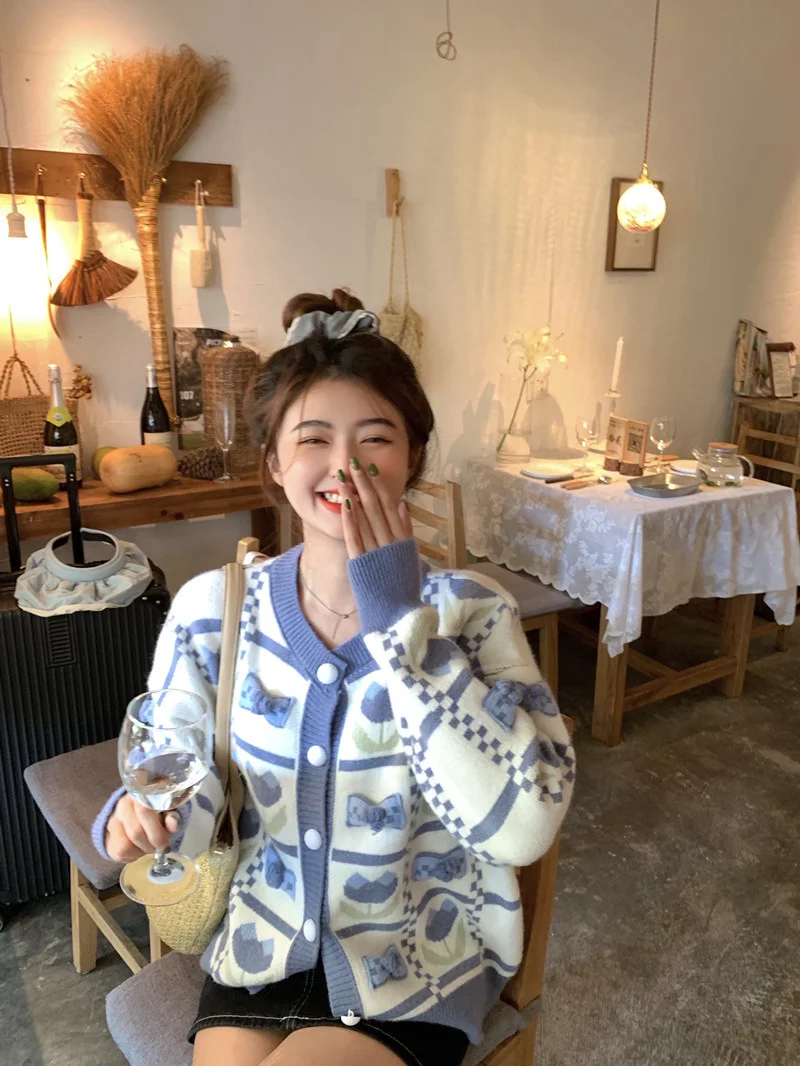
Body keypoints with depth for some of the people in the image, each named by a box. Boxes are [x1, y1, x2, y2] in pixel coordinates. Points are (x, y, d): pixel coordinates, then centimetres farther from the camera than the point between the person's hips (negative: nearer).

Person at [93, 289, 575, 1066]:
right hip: (263, 942, 2)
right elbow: (189, 814, -1)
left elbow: (523, 826, -28)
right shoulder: (213, 608, -9)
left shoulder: (468, 611, -16)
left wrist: (397, 619, -29)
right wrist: (138, 820, -25)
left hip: (417, 961, -1)